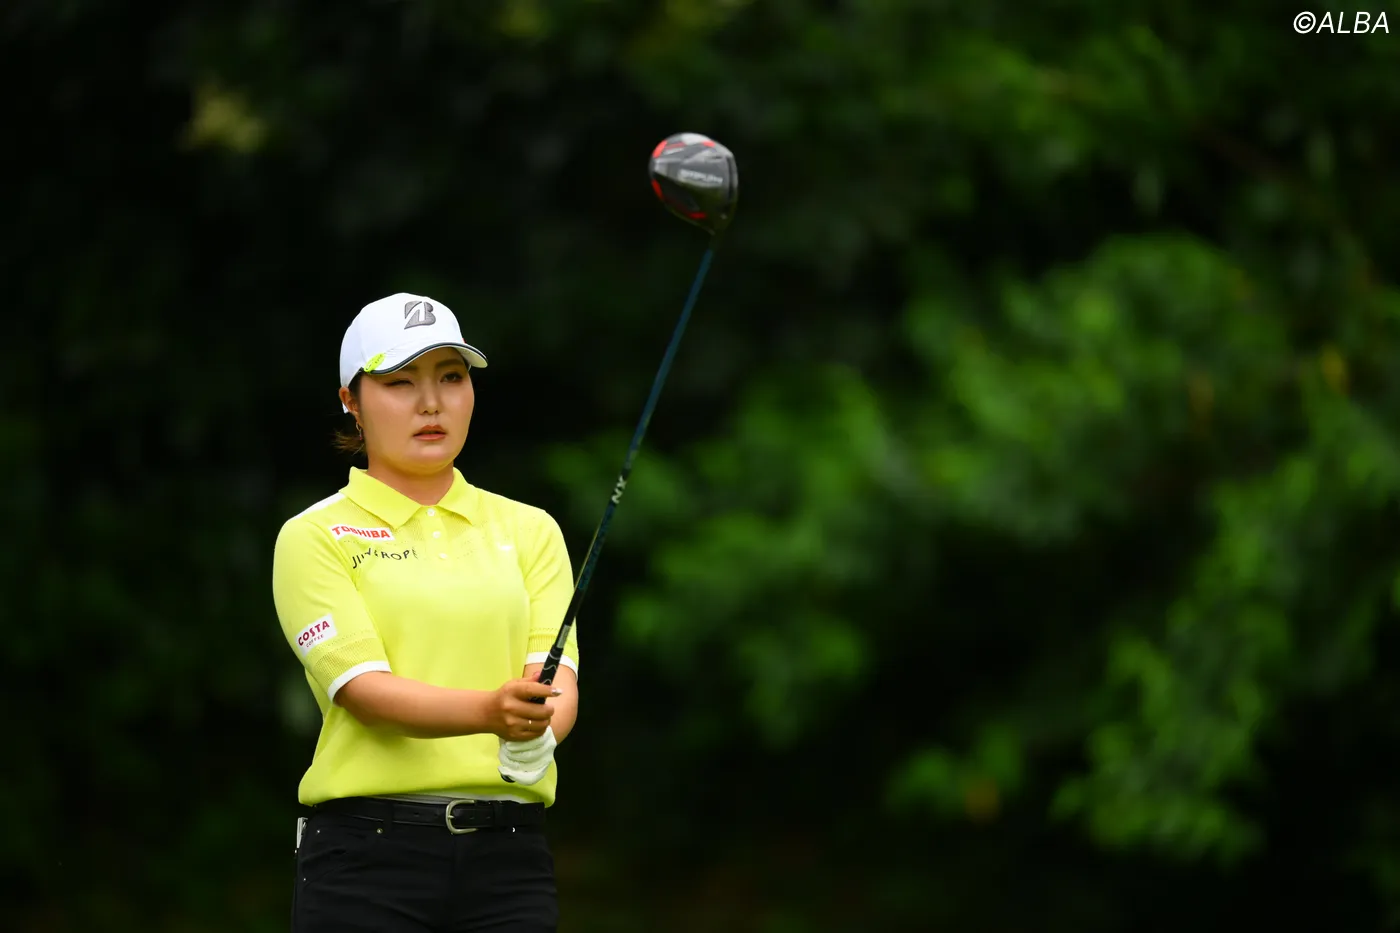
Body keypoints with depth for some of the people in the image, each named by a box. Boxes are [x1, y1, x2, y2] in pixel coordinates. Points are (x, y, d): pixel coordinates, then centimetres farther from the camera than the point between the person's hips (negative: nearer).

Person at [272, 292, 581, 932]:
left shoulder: (529, 531, 13)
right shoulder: (316, 537, 2)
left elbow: (559, 677, 1)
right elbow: (364, 687, -11)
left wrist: (536, 732, -23)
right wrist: (490, 711, -29)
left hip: (508, 856, 3)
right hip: (368, 854, -3)